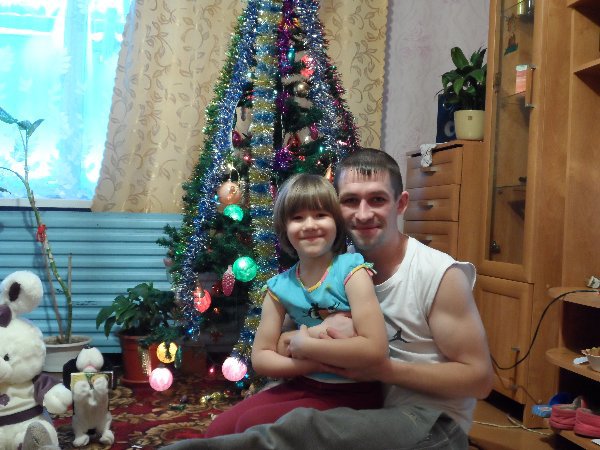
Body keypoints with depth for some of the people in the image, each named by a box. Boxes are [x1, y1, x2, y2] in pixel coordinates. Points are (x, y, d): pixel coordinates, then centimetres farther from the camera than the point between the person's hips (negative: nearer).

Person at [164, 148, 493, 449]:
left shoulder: (440, 275, -13)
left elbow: (479, 378, -11)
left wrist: (383, 369, -21)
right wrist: (298, 341, -18)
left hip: (431, 423, -5)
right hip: (362, 409, 5)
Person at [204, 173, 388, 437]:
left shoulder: (351, 271, -15)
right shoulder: (279, 287, -1)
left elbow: (376, 349, -25)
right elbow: (260, 358, 0)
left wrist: (305, 345, -18)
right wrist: (315, 363, -16)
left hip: (352, 394, -5)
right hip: (303, 385, 5)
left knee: (252, 425, -18)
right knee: (220, 430, -3)